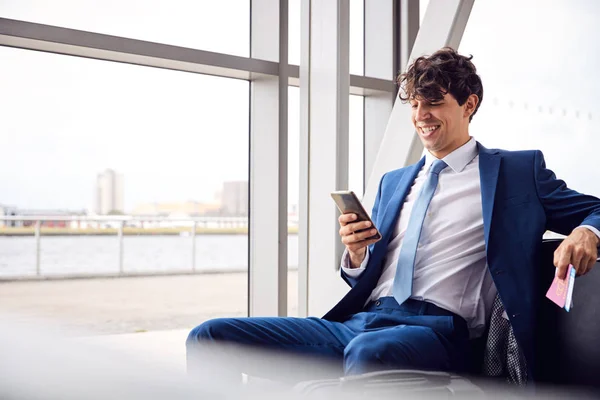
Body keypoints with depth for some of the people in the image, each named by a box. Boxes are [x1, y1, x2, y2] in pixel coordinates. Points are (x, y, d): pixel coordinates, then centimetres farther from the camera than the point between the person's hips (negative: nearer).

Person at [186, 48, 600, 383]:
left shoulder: (519, 171, 12)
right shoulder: (394, 182, 26)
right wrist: (356, 254, 0)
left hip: (436, 329, -5)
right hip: (359, 321, 6)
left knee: (368, 350, -43)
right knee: (210, 336, -12)